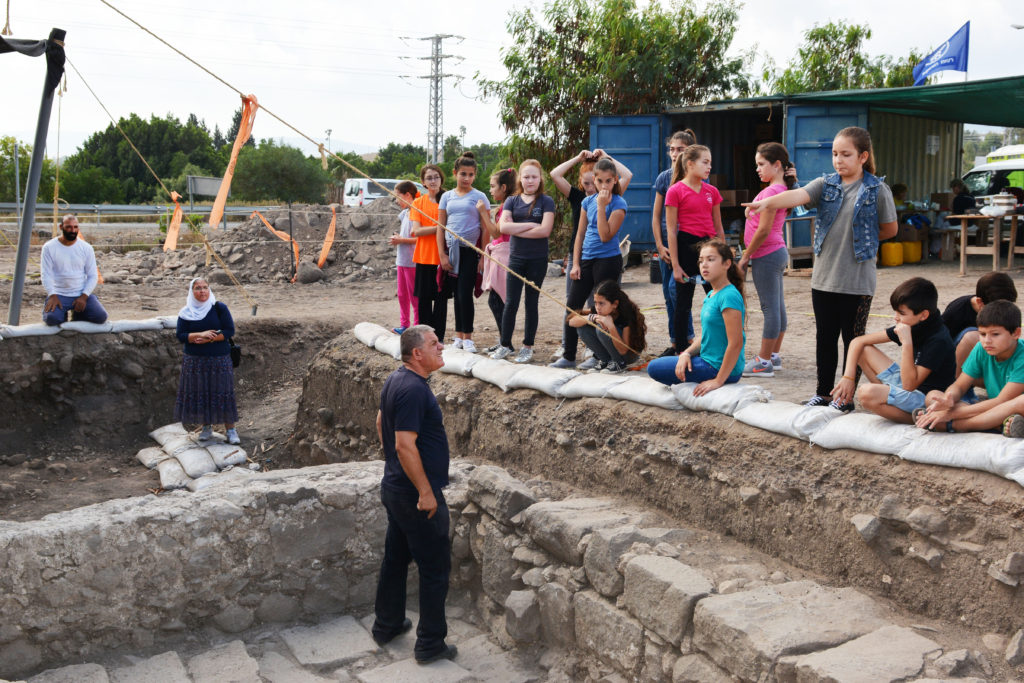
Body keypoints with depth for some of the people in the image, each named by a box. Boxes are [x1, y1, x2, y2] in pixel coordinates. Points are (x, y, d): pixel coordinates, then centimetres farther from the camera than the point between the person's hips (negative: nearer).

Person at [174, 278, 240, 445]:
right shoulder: (185, 313, 3)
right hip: (195, 360, 2)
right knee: (200, 393, 5)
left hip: (219, 359, -2)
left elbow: (230, 331, -7)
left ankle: (230, 430, 5)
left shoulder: (219, 307, -3)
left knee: (222, 392, -1)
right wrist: (200, 335, -18)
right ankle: (206, 427, 19)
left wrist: (209, 339, -16)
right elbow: (180, 335, -4)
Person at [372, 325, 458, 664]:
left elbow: (382, 422, 20)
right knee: (435, 567, 2)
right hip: (415, 495, -10)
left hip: (394, 487, 10)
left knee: (396, 558, 21)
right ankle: (430, 645, 10)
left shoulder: (395, 380, 6)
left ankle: (387, 625, 35)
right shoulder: (413, 390, -25)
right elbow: (405, 446, -28)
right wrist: (426, 492, -23)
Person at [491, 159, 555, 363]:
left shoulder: (546, 202, -1)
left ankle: (528, 347, 14)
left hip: (537, 260, -2)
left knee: (531, 303, 6)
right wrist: (531, 225, -12)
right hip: (516, 258, 2)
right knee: (511, 303, 1)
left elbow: (545, 230, -14)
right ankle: (505, 345, 10)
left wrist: (516, 229, -10)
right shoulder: (512, 201, 7)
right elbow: (503, 226, -7)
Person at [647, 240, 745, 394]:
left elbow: (736, 343, -25)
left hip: (718, 368, -10)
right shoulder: (711, 295, 9)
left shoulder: (729, 296, -22)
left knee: (654, 368, -4)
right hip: (708, 359, 10)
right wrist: (687, 353, -6)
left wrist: (718, 381, -23)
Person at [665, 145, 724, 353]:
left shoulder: (712, 191, 9)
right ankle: (681, 349, 12)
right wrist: (675, 265, -11)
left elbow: (719, 228, 14)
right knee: (683, 301, 3)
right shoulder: (676, 191, -6)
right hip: (686, 246, -5)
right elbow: (671, 231, -8)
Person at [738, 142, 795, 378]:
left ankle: (763, 362, -3)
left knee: (770, 308, -6)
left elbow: (764, 230, -21)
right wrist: (749, 254, 17)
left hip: (766, 255, -10)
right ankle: (774, 356, 22)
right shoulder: (781, 189, 13)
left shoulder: (772, 191, -18)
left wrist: (745, 256, -13)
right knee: (777, 306, 13)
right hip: (777, 252, 10)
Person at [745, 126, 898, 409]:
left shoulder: (877, 190, -4)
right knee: (825, 338, 12)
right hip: (823, 278, 4)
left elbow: (890, 229, 6)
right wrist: (766, 202, -32)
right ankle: (823, 392, 24)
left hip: (857, 282, -3)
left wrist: (860, 238, 4)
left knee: (852, 341, 6)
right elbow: (798, 196, -15)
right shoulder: (826, 184, 4)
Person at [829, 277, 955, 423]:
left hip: (927, 398, -9)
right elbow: (858, 341, 2)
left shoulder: (938, 340, -25)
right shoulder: (911, 326, -1)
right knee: (864, 349, 5)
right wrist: (848, 377, -10)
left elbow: (909, 384, -28)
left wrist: (906, 342, -32)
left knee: (867, 393, -32)